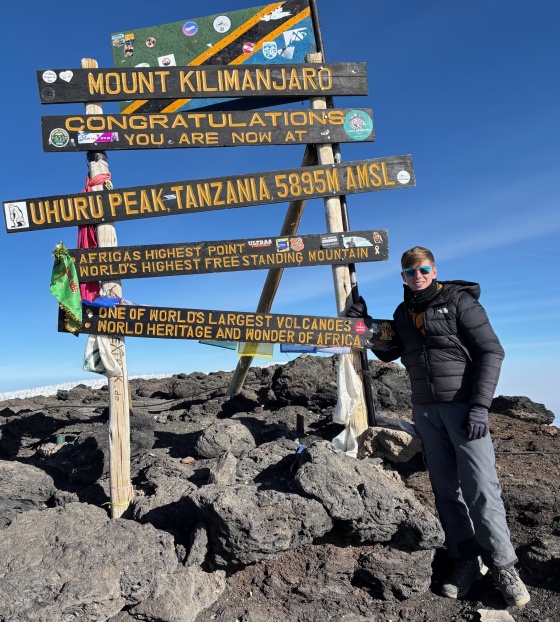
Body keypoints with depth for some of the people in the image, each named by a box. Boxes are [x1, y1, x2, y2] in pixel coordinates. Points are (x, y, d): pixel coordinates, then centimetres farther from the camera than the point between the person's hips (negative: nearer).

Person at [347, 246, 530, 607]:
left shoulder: (459, 301, -4)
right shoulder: (403, 313, 11)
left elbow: (491, 352, -8)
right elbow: (388, 354, 22)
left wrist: (480, 405, -15)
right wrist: (365, 323, 8)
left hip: (463, 405, -5)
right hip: (424, 409, 5)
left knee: (480, 488, -6)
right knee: (445, 488, 7)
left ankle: (503, 565, 10)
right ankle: (467, 560, 18)